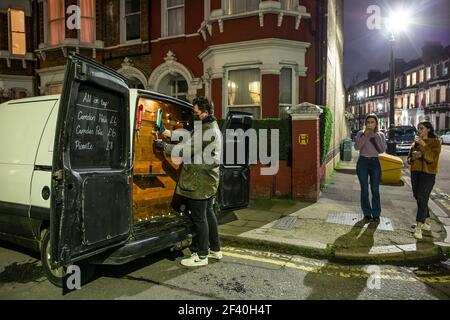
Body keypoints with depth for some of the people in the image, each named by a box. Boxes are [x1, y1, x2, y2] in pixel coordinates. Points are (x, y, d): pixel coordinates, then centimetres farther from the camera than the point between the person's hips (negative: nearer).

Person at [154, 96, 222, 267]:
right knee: (208, 213, 18)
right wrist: (169, 133, 12)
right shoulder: (211, 127, 15)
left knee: (199, 218, -1)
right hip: (208, 180, 11)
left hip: (199, 182, -11)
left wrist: (164, 146, -12)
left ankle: (202, 256, 11)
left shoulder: (206, 131, -18)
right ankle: (215, 249, 31)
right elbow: (188, 139, 17)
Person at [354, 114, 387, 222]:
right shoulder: (361, 133, 2)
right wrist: (365, 135, -16)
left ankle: (376, 214, 12)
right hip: (363, 162, 0)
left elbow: (382, 150, -8)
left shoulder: (380, 135, 5)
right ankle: (367, 214, 13)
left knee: (375, 189, 0)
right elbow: (357, 147, -13)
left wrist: (377, 136, -15)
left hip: (375, 162, 1)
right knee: (364, 189, 3)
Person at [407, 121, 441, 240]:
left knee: (422, 199, -13)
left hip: (428, 173, -6)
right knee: (418, 198, 10)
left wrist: (423, 144, -22)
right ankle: (427, 221, 26)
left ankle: (418, 227, -14)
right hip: (415, 172, 6)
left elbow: (431, 158, -17)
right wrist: (413, 157, -6)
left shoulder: (435, 142, -3)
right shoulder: (415, 143, 14)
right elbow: (409, 159, 16)